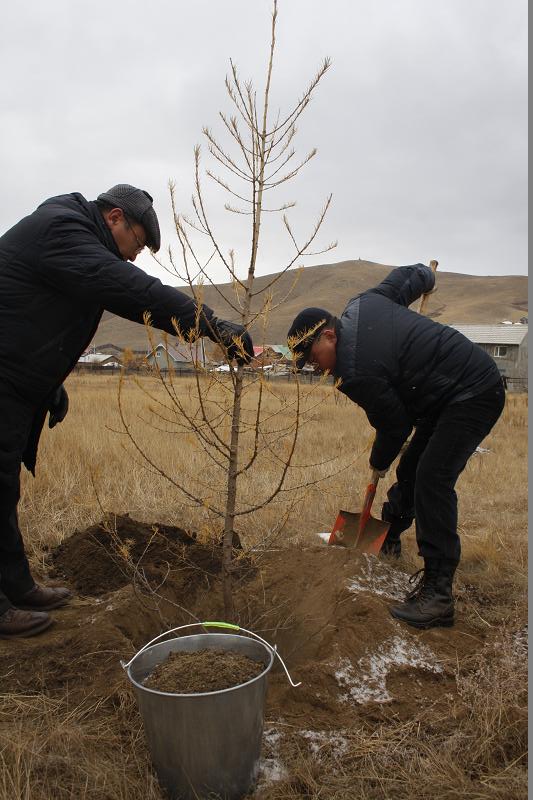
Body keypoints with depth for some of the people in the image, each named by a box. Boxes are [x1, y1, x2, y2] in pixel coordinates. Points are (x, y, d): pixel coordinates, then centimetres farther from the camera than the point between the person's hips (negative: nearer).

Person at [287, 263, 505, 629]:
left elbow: (394, 424, -15)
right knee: (412, 467, 20)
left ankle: (438, 592, -19)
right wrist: (425, 275, 37)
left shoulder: (356, 373, -25)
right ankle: (389, 535, 40)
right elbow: (407, 276, 13)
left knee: (432, 480, -21)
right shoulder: (361, 304, 0)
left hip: (473, 396, -11)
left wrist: (380, 463, 6)